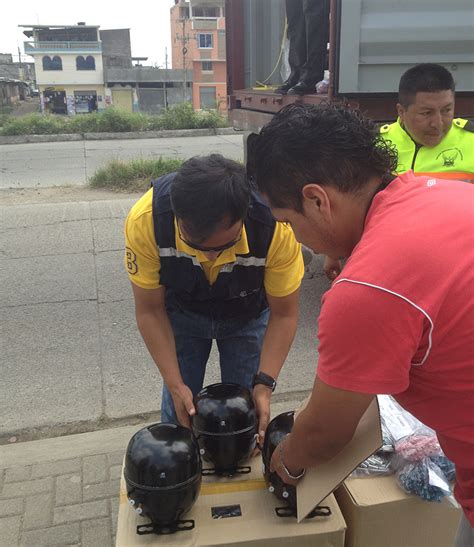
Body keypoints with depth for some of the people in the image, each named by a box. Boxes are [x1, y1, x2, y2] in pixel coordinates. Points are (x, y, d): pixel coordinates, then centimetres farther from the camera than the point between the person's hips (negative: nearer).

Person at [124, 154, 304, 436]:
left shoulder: (276, 225, -37)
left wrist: (264, 385, -27)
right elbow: (150, 310, -20)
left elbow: (284, 313, -20)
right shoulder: (145, 220, -36)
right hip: (181, 312, 1)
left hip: (248, 316, 0)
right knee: (178, 408, 3)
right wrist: (175, 385, -23)